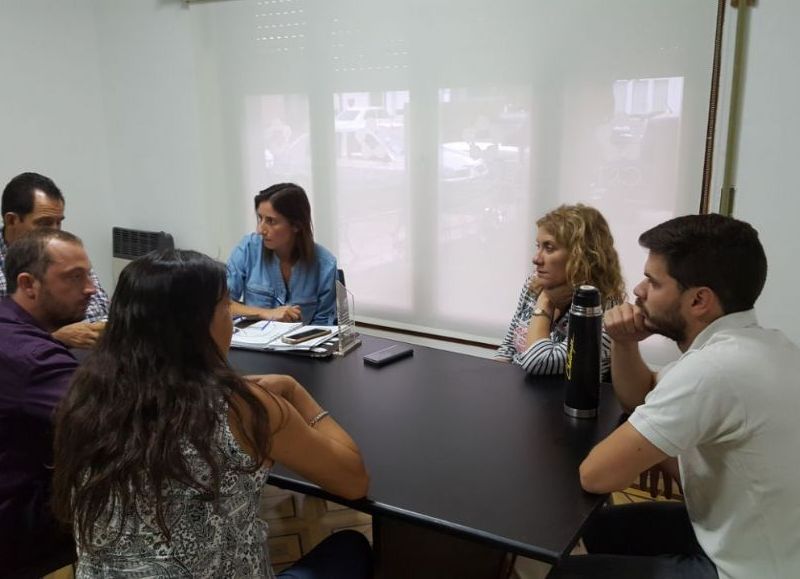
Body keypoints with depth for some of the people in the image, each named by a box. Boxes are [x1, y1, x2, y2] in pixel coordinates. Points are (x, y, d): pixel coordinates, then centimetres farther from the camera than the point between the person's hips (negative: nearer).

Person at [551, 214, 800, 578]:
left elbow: (597, 474, -27)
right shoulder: (750, 344, 0)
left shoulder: (712, 368, -32)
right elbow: (640, 399, 13)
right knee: (605, 528, 21)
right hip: (766, 544, 9)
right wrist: (625, 344, -6)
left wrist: (643, 451, -5)